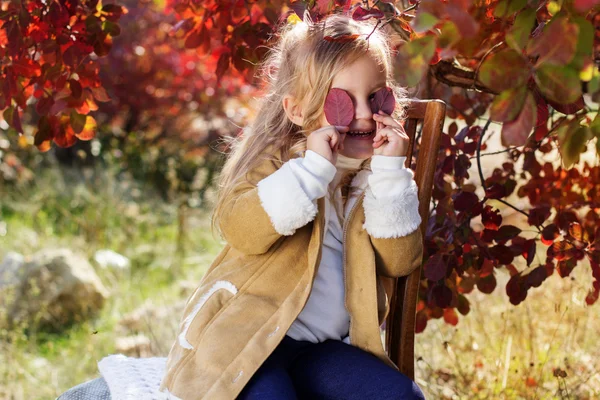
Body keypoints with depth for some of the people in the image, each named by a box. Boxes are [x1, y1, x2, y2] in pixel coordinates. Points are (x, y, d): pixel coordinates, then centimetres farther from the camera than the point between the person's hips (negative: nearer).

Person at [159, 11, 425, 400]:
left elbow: (400, 261, -4)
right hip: (243, 336, -4)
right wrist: (312, 166, -25)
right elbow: (240, 230, -21)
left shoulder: (377, 174, 8)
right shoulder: (274, 158, -2)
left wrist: (390, 171, -13)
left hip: (323, 346, 4)